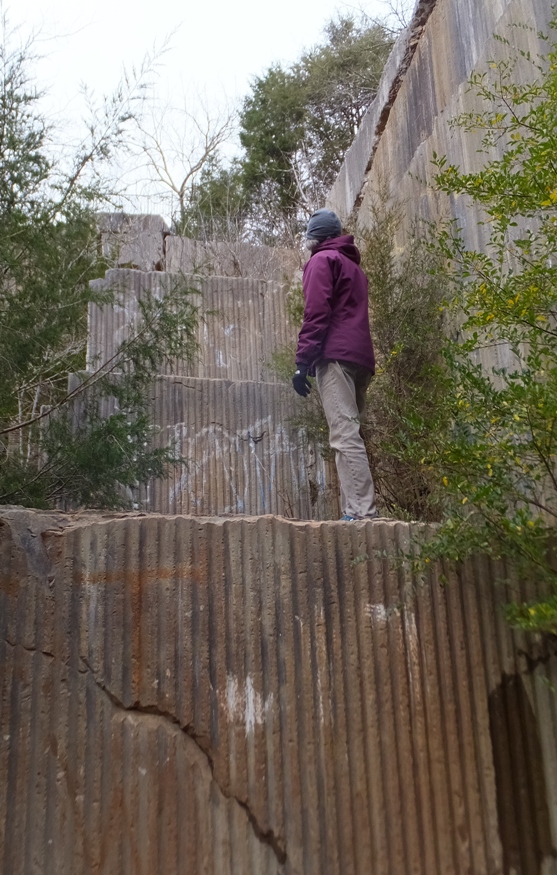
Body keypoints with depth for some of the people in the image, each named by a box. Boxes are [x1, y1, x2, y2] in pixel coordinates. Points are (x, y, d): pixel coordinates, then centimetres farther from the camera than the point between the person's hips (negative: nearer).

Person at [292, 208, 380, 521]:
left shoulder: (322, 260, 5)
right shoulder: (355, 266, 30)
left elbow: (316, 313, -9)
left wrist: (303, 361, -12)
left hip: (336, 356, -8)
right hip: (362, 358, 8)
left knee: (345, 435, -16)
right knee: (351, 433, 6)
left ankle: (361, 513, -24)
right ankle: (359, 510, 2)